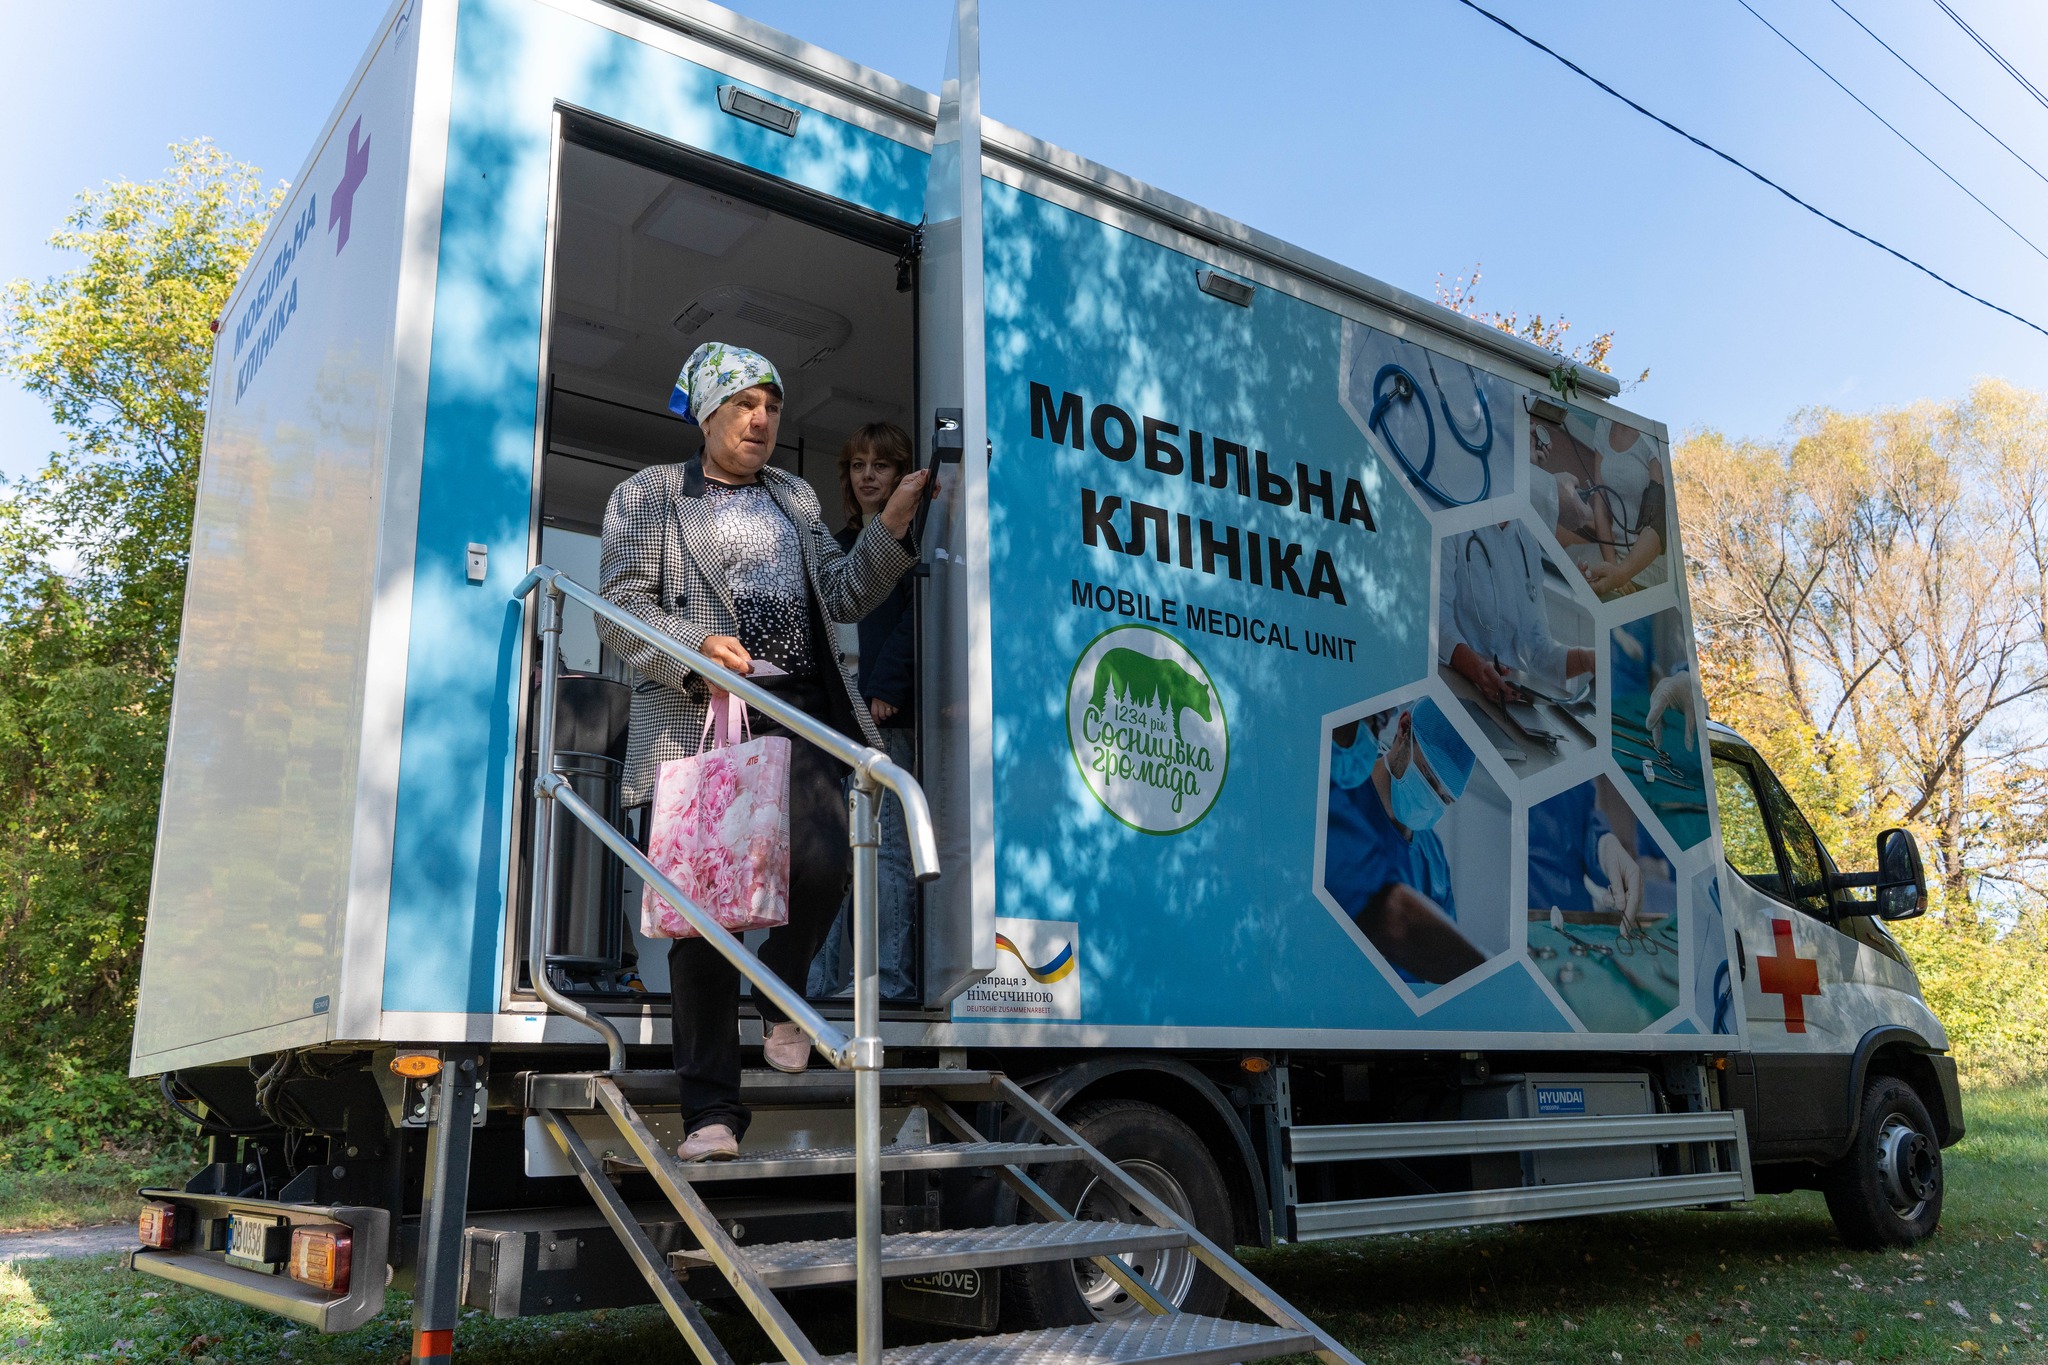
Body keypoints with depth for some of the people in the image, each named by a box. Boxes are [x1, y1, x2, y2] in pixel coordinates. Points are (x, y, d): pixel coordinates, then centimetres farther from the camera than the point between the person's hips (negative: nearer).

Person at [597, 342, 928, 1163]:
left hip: (793, 721, 3)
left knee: (823, 863, -21)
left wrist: (892, 528, 4)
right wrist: (694, 647, -17)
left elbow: (840, 598, 18)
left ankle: (781, 993, 12)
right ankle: (712, 1112, 6)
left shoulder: (796, 498, 24)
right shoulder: (645, 497, 12)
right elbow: (619, 607, 1)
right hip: (697, 726, -3)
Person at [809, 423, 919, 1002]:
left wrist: (884, 688, -20)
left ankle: (886, 979, -8)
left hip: (889, 715, -7)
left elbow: (916, 616, -9)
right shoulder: (840, 546, 26)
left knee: (884, 845, -10)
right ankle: (826, 984, 4)